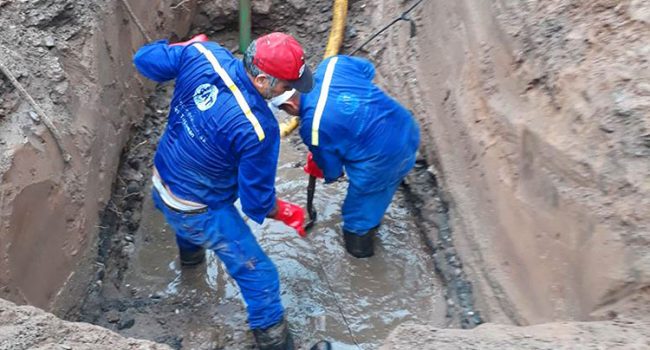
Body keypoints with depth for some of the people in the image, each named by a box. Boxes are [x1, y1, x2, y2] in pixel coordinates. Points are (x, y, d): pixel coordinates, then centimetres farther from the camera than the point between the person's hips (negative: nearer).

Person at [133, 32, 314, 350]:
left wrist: (189, 44, 13)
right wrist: (284, 213, -2)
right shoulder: (257, 129, -35)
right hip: (200, 211, -8)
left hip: (161, 184, 8)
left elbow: (145, 60, -3)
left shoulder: (203, 54, -21)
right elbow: (256, 202, -24)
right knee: (259, 276, 9)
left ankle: (189, 252, 77)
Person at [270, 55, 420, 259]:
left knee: (362, 197, 24)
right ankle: (370, 223, 60)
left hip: (381, 160, -7)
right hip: (407, 130, 7)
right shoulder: (331, 65, -6)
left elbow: (331, 169, -1)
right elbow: (368, 69, 16)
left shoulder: (312, 126, -20)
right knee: (381, 188, 34)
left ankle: (358, 240, 49)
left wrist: (329, 176, 23)